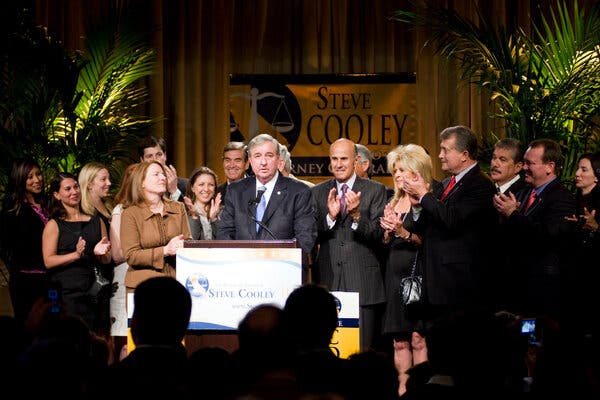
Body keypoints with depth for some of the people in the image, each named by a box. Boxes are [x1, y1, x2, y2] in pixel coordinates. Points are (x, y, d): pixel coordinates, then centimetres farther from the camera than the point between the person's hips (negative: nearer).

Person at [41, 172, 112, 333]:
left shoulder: (96, 221, 15)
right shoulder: (54, 225, 3)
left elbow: (107, 260, 19)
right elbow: (48, 261, -6)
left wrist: (100, 252, -3)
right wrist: (76, 254, -17)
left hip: (94, 294, 4)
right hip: (66, 294, -4)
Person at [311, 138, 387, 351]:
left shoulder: (375, 191, 4)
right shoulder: (318, 192, 11)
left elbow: (377, 235, -4)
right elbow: (313, 237, 4)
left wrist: (356, 215, -21)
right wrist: (330, 216, -14)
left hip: (362, 281, -2)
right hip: (328, 278, 2)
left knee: (362, 349, -4)